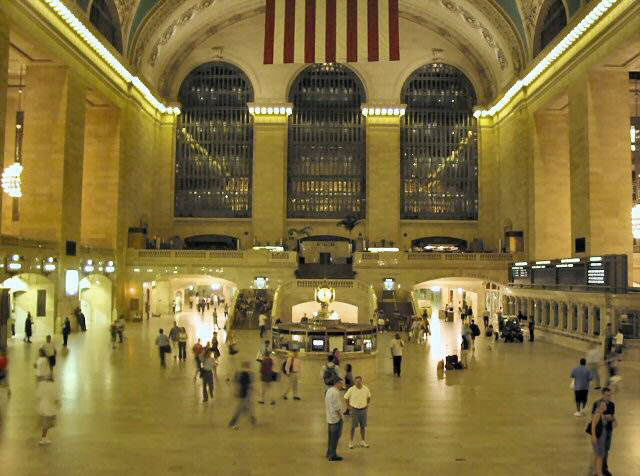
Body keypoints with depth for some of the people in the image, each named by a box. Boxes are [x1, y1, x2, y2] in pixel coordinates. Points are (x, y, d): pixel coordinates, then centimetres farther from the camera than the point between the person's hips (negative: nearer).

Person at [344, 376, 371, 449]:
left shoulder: (366, 389, -5)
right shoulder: (351, 389, -13)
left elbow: (369, 397, 15)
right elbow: (346, 398, 0)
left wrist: (367, 404, 5)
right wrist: (348, 406, -5)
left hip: (363, 410, 3)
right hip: (354, 410, -3)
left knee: (363, 426, 11)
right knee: (353, 426, 5)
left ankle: (363, 441, 26)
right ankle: (351, 442, 19)